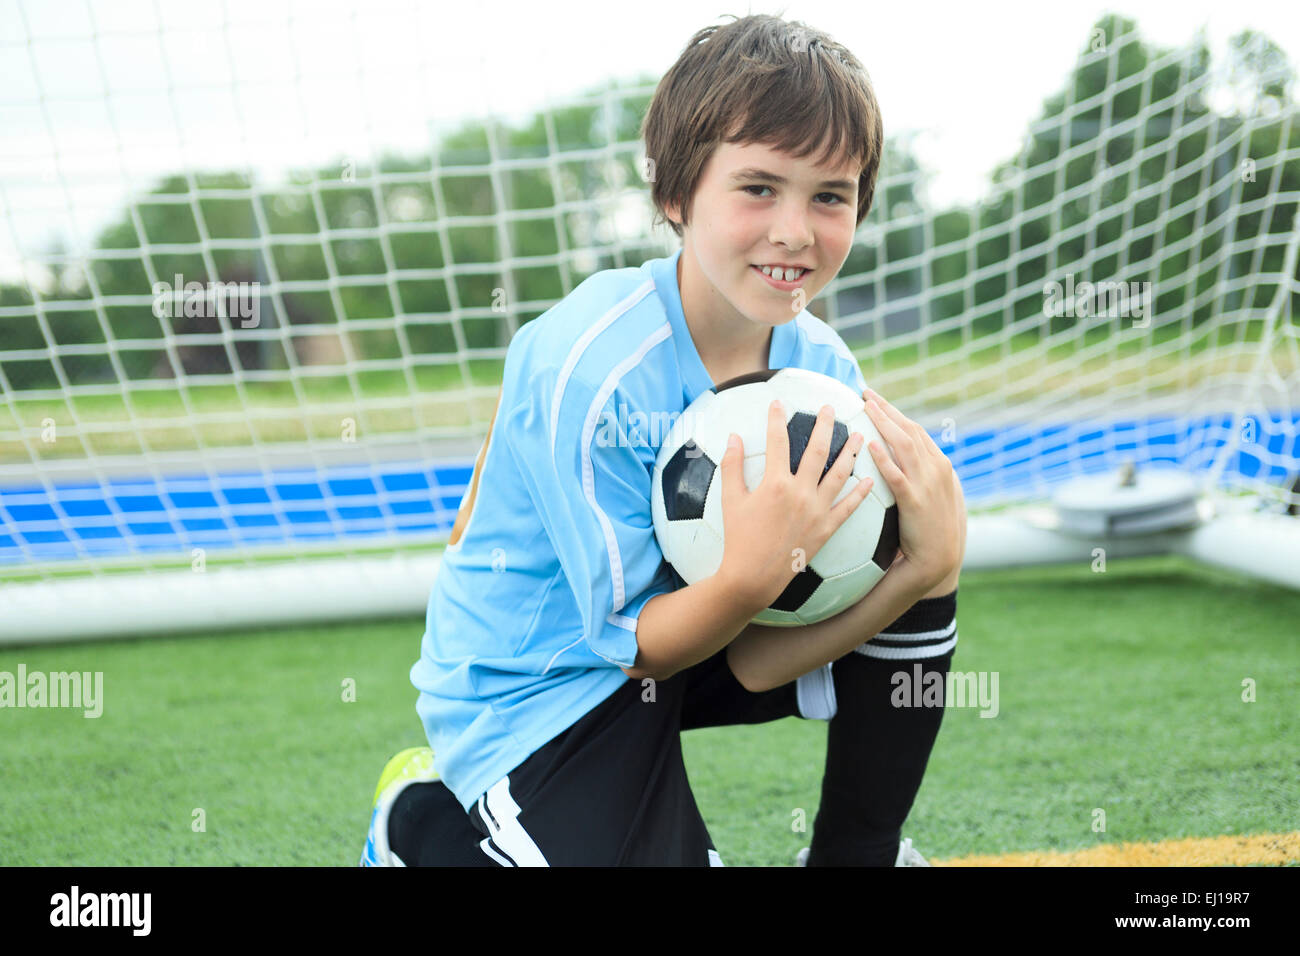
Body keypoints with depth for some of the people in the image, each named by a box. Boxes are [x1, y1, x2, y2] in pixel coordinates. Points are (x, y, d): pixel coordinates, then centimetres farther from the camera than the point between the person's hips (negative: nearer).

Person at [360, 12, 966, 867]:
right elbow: (628, 642, -21)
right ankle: (425, 820, 7)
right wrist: (751, 576, -41)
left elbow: (752, 664, -15)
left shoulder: (820, 363, -11)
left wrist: (927, 563, -30)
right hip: (532, 686, -6)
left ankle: (855, 853, 12)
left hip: (684, 635, 6)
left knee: (917, 579, -11)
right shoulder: (588, 370, -28)